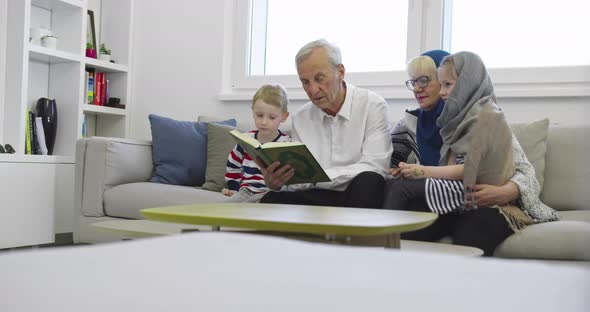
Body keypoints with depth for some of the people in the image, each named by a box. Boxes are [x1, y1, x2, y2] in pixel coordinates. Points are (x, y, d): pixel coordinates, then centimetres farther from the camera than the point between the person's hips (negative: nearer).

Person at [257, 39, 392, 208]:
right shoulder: (300, 118, 10)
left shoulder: (373, 106, -3)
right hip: (319, 198, 2)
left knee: (368, 182, -36)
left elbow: (375, 168, -14)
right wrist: (279, 183, -18)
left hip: (363, 198, -2)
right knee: (271, 200, -25)